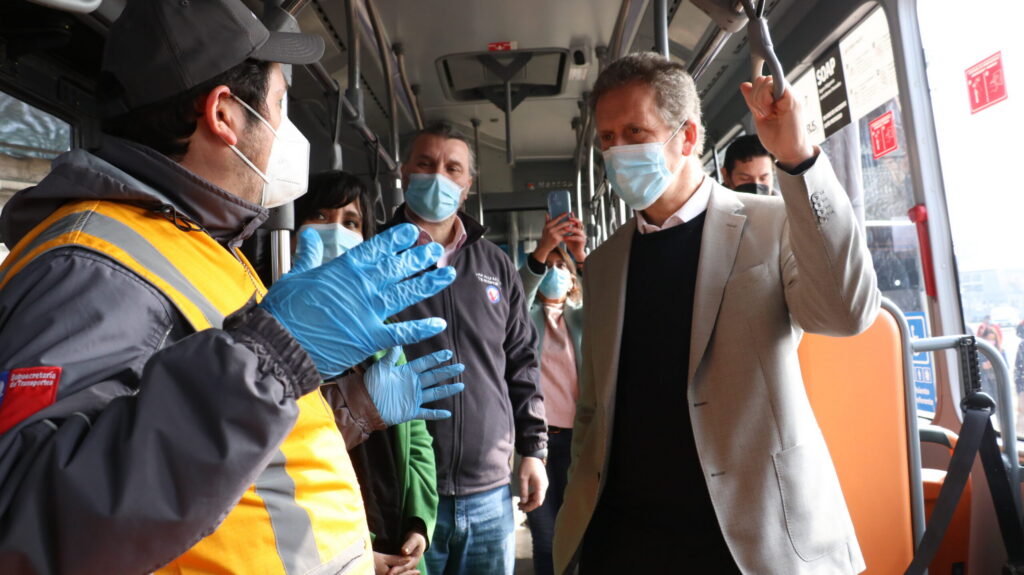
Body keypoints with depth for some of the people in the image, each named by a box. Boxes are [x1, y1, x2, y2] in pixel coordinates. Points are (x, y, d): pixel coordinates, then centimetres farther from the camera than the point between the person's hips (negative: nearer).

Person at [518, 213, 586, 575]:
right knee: (545, 536, 4)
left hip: (577, 434, 1)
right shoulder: (527, 316, 9)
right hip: (536, 434, -1)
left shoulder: (581, 316, 13)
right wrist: (540, 251, -29)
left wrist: (584, 258, -25)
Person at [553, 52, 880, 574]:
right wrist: (582, 502, 6)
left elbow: (847, 311, -22)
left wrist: (797, 158, -27)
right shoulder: (602, 262, 7)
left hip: (748, 530, -3)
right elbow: (594, 406, 11)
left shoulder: (773, 225, -3)